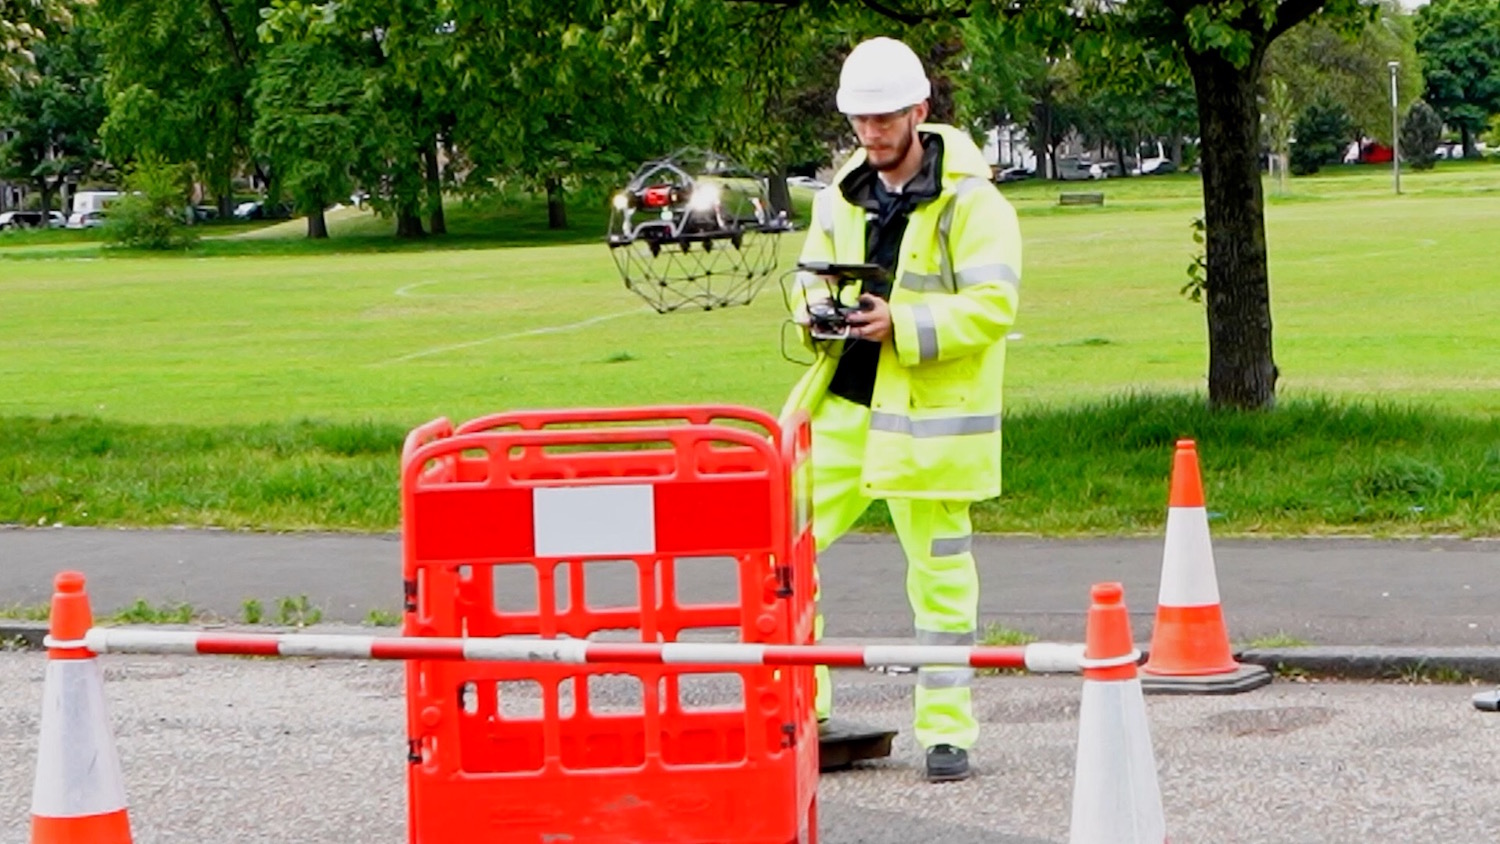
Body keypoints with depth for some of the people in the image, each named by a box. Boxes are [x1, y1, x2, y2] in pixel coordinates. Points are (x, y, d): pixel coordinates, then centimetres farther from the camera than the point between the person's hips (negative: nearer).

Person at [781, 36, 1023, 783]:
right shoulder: (843, 197, 11)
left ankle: (946, 729, 12)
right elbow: (811, 279, 20)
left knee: (940, 573, 2)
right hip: (841, 406, 6)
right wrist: (818, 313, -3)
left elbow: (991, 305, -15)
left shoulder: (970, 202, -8)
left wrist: (903, 325, -24)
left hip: (926, 415, -6)